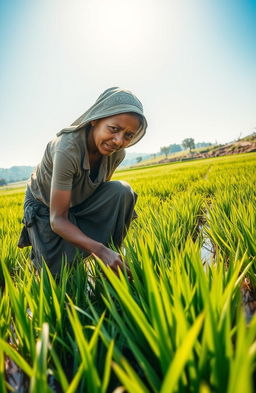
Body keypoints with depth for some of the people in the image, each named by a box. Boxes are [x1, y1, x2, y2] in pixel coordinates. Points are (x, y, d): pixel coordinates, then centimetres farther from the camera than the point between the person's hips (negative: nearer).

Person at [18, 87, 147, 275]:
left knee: (121, 191, -24)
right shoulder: (67, 149, -36)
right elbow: (57, 219, -35)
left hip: (80, 202, 5)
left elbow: (102, 190, -1)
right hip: (45, 205, -4)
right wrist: (100, 249, -48)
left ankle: (110, 263, -8)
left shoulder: (117, 153, -17)